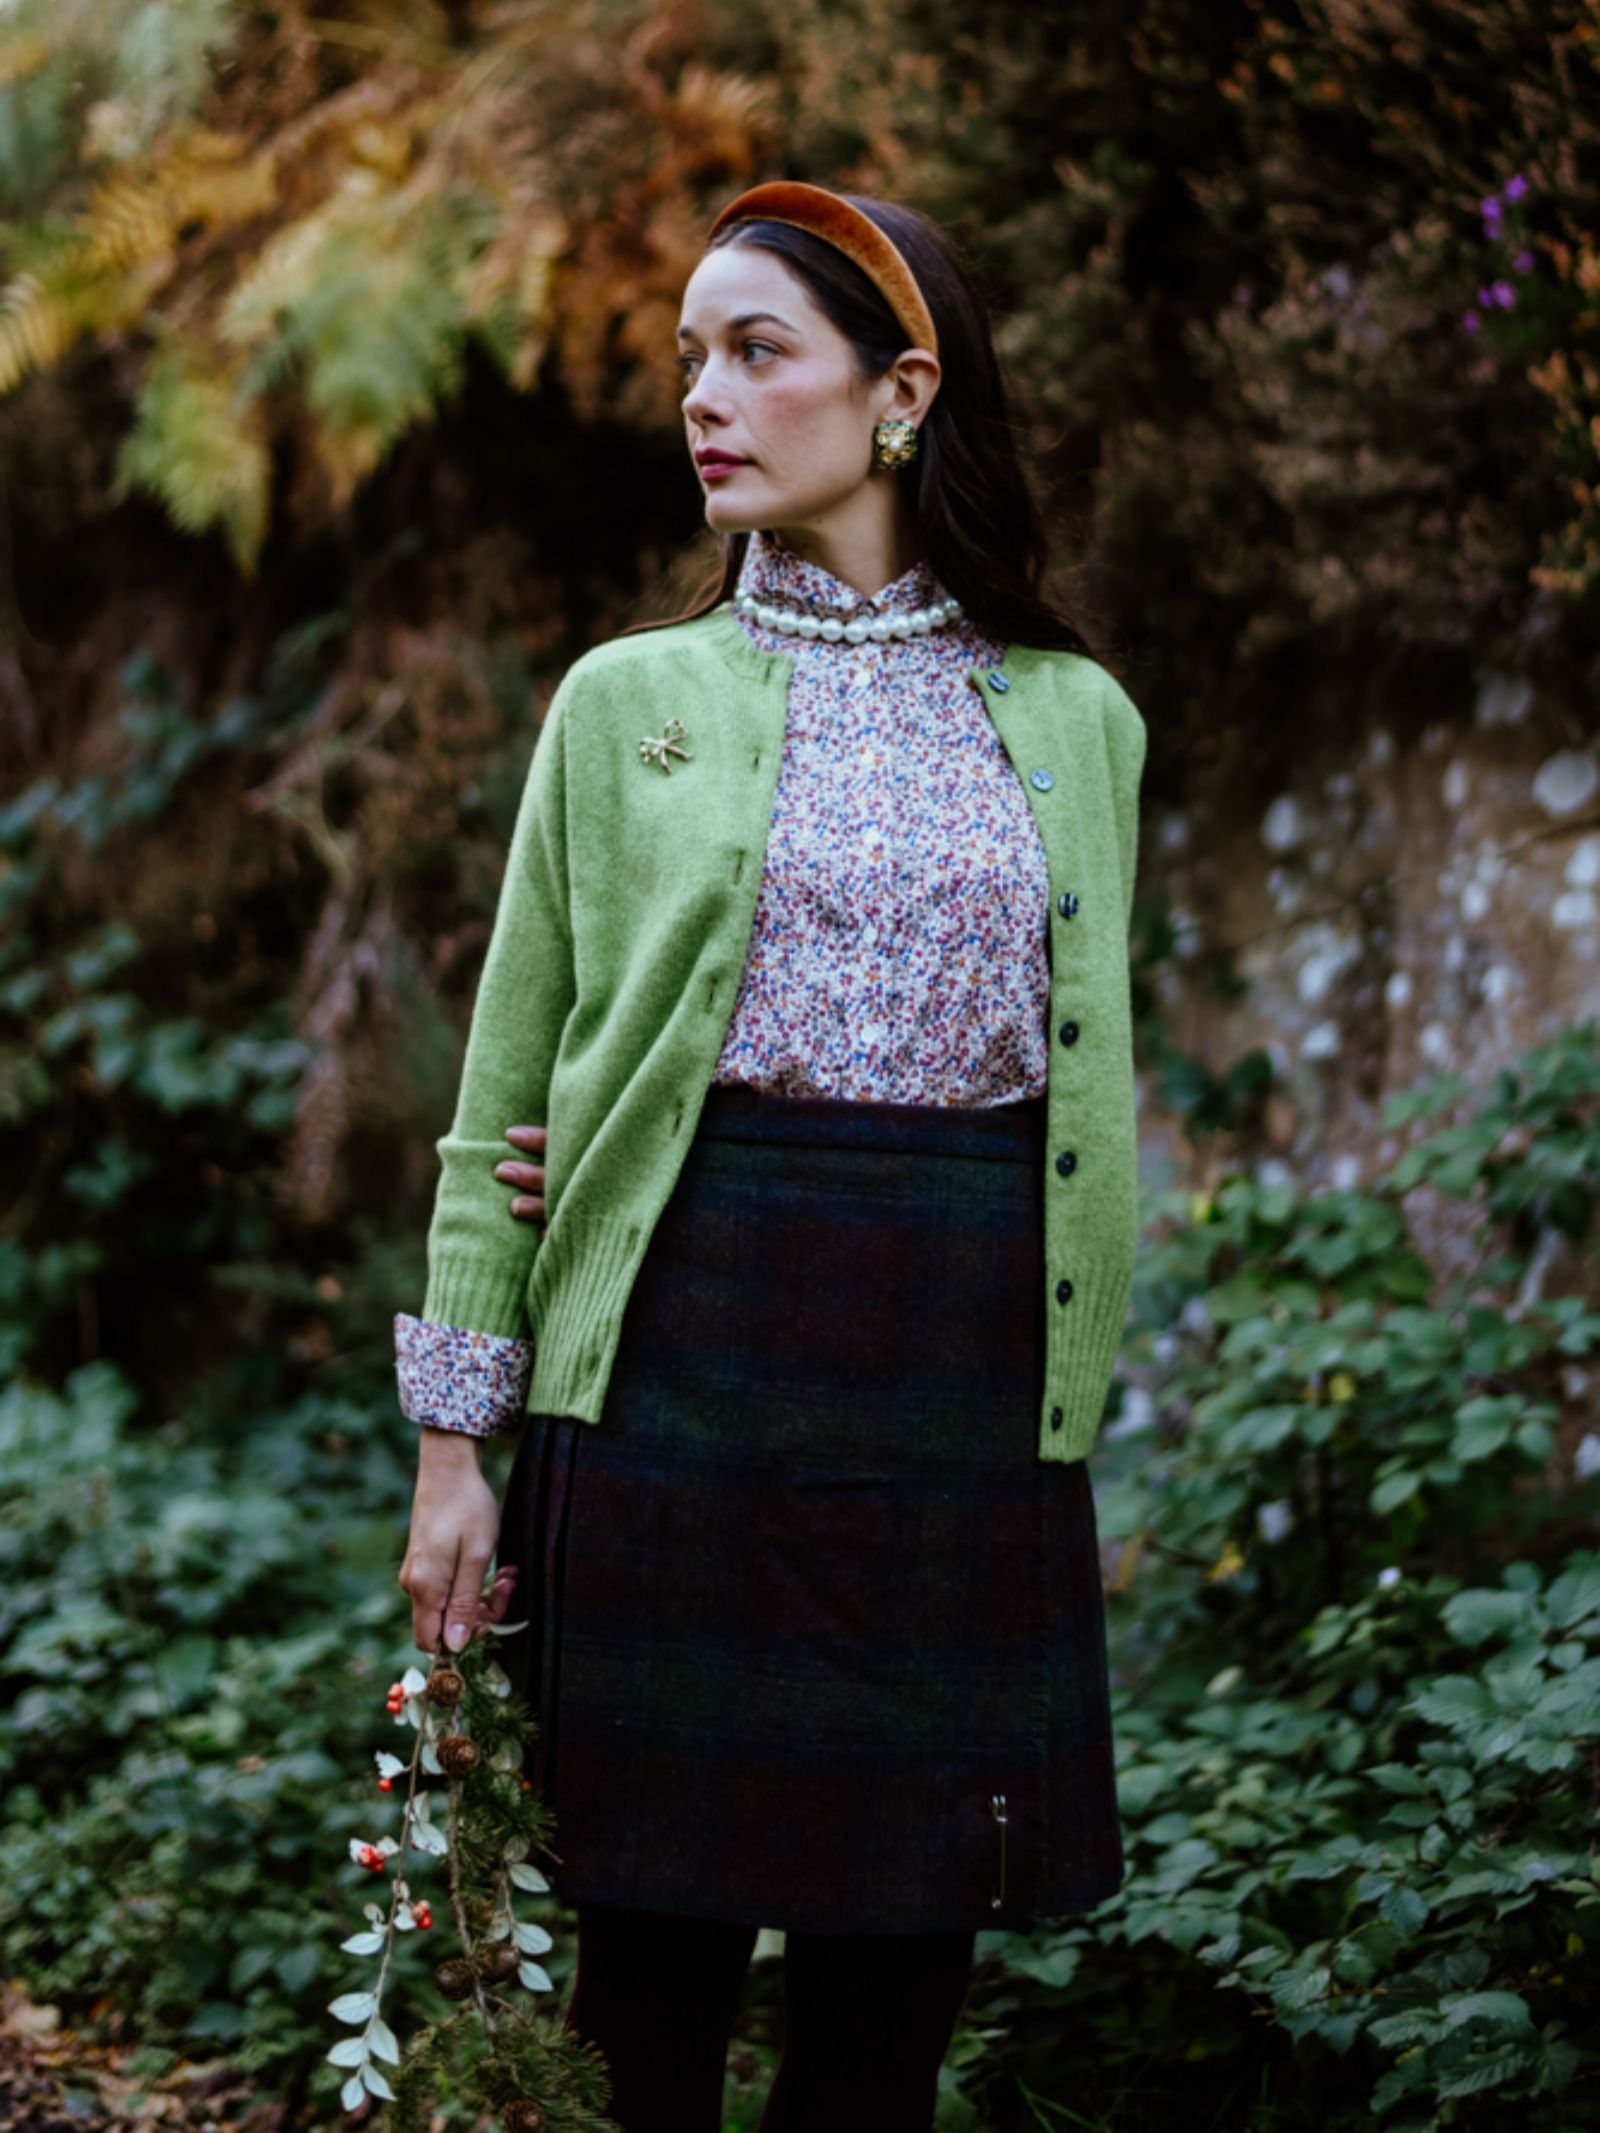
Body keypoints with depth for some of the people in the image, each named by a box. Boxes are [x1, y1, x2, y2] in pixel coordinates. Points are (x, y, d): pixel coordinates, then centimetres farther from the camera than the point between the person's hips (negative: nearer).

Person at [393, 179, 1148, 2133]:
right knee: (655, 1939, 1)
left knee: (897, 1957, 5)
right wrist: (457, 1444, -1)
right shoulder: (627, 700, 7)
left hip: (966, 1382, 1)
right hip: (684, 1358, -1)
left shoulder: (1074, 720, 10)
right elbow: (502, 1093, 6)